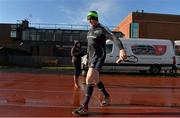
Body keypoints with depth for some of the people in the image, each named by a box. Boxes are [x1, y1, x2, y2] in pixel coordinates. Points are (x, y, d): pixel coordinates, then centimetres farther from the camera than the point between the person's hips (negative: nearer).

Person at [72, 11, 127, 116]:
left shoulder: (102, 29, -10)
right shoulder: (90, 30, 15)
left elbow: (114, 38, -23)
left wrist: (122, 49, -39)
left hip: (99, 57, -9)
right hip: (91, 57, 9)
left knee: (89, 78, -23)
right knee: (95, 80, 18)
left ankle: (84, 107, -20)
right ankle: (107, 96, 40)